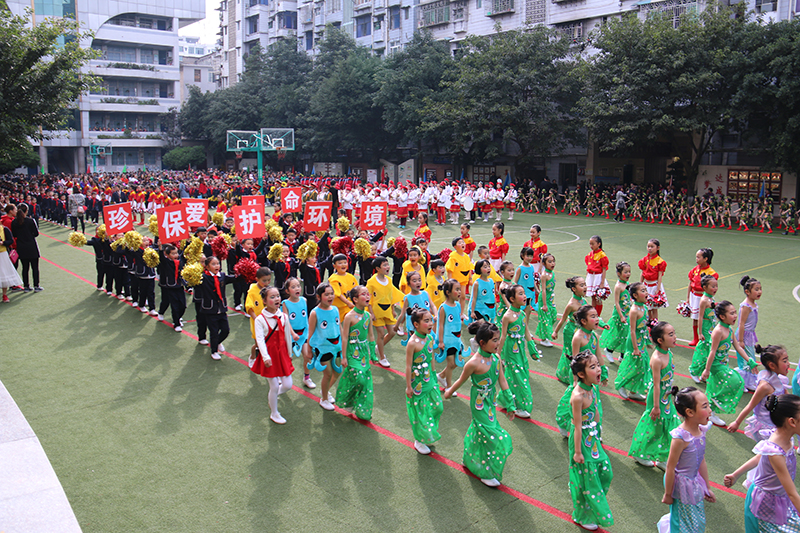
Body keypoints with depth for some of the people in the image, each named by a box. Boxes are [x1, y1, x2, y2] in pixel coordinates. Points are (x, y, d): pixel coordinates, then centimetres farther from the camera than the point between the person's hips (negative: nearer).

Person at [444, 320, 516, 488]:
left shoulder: (496, 358, -7)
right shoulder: (474, 363, -27)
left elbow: (503, 381, 1)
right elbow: (461, 380, -10)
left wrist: (510, 405, 5)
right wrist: (449, 392, 6)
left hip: (490, 400, 7)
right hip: (479, 403, -7)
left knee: (480, 429, 22)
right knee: (491, 436, -1)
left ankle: (471, 460, 47)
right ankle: (485, 473, 20)